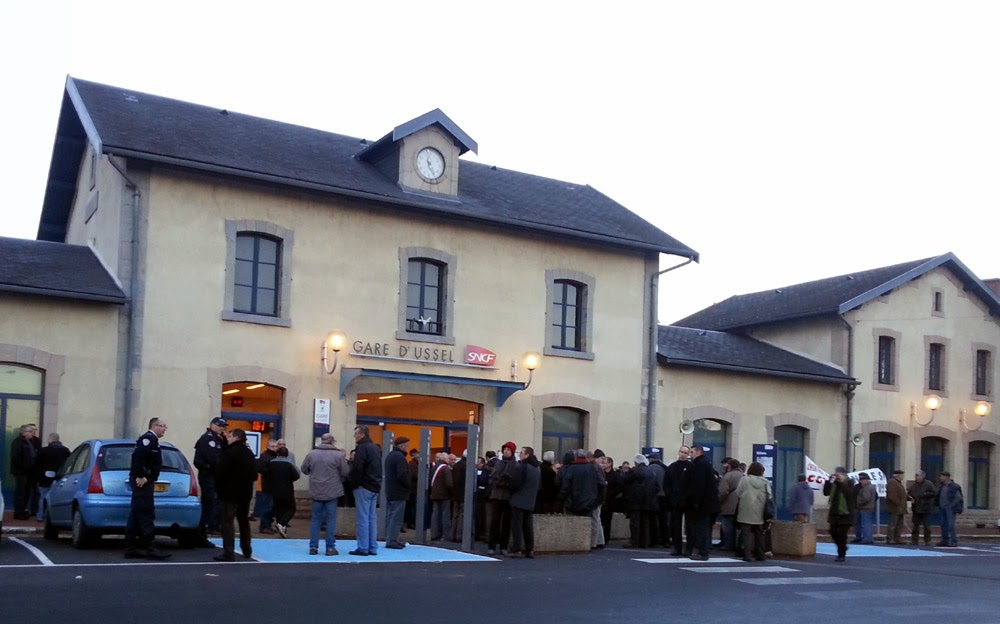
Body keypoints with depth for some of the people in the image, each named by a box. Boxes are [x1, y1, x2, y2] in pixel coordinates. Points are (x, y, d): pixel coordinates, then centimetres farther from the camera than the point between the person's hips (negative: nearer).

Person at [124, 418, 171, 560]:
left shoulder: (152, 439, 19)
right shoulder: (149, 438, -12)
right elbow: (137, 455, -25)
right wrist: (140, 476, -24)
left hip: (143, 481, 10)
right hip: (142, 482, -10)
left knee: (135, 515, 10)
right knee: (146, 515, -9)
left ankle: (131, 548, 14)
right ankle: (149, 548, -9)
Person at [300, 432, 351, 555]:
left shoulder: (311, 454, 0)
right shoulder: (338, 455, -10)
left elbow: (304, 469, 9)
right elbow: (345, 472, -6)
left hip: (316, 492, 3)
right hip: (332, 492, -3)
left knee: (316, 519, 11)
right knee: (331, 520, 5)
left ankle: (313, 546, 11)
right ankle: (330, 547, 5)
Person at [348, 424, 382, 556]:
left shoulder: (362, 448, -12)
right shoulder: (375, 448, 17)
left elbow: (357, 468, -20)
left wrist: (354, 483, -9)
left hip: (364, 487, -9)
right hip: (375, 488, 9)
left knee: (363, 518, -5)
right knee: (372, 518, 11)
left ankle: (363, 548, -5)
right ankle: (372, 548, 12)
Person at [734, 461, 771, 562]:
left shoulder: (744, 479, -3)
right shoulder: (765, 482, 2)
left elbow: (738, 494, -5)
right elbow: (769, 497, 1)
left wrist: (739, 503, 12)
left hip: (746, 512, -3)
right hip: (759, 513, 3)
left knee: (746, 532, -2)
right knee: (759, 533, 13)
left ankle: (746, 554, -12)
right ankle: (760, 554, 17)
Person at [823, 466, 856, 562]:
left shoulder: (849, 483, -6)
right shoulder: (834, 483, 7)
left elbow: (849, 493, -24)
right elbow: (826, 492, -1)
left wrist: (842, 481, -24)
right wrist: (829, 481, -9)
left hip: (845, 513, -5)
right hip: (834, 513, 5)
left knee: (842, 534, -4)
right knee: (833, 532, 7)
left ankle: (842, 555, 7)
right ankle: (842, 548, 31)